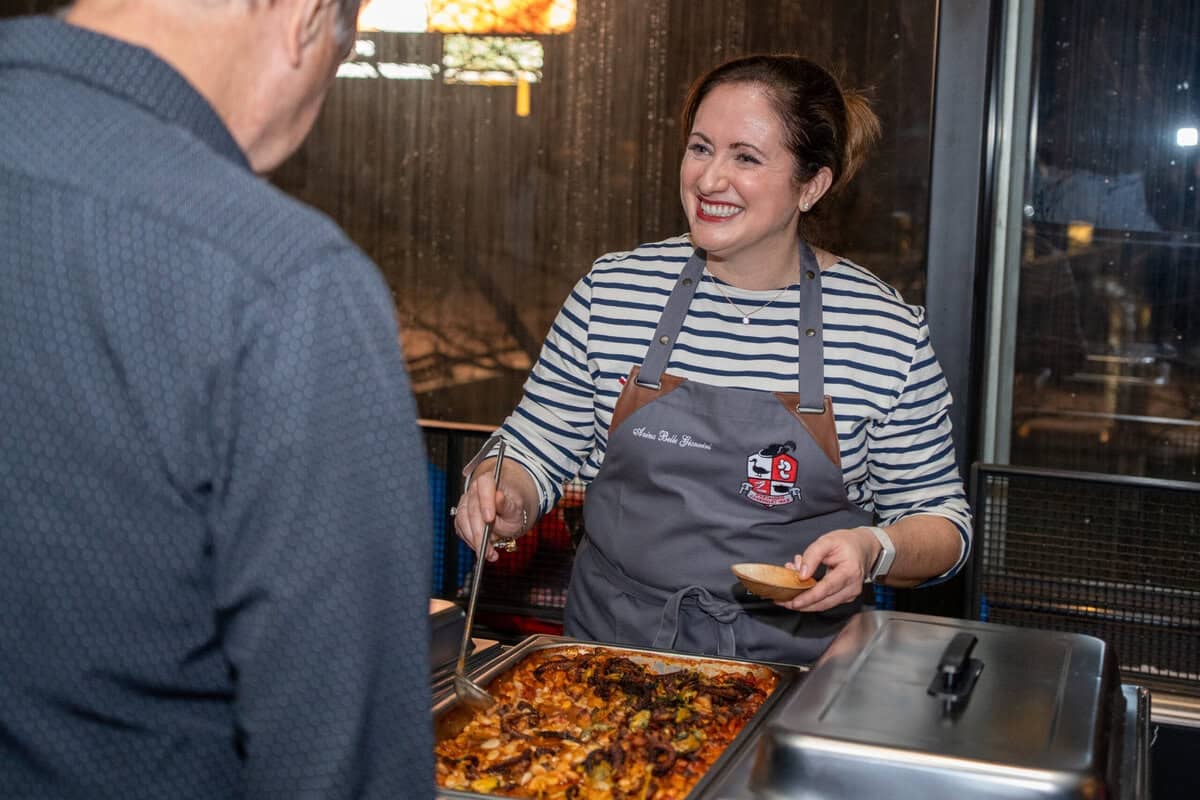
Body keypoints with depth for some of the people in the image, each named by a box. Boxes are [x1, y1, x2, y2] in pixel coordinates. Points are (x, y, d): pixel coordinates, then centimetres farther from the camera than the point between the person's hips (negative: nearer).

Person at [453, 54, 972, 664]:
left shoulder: (889, 331, -3)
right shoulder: (611, 291, 1)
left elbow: (939, 514, 6)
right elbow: (537, 449, 10)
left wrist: (873, 549, -14)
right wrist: (503, 498, -10)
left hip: (792, 656, 0)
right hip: (614, 641, 1)